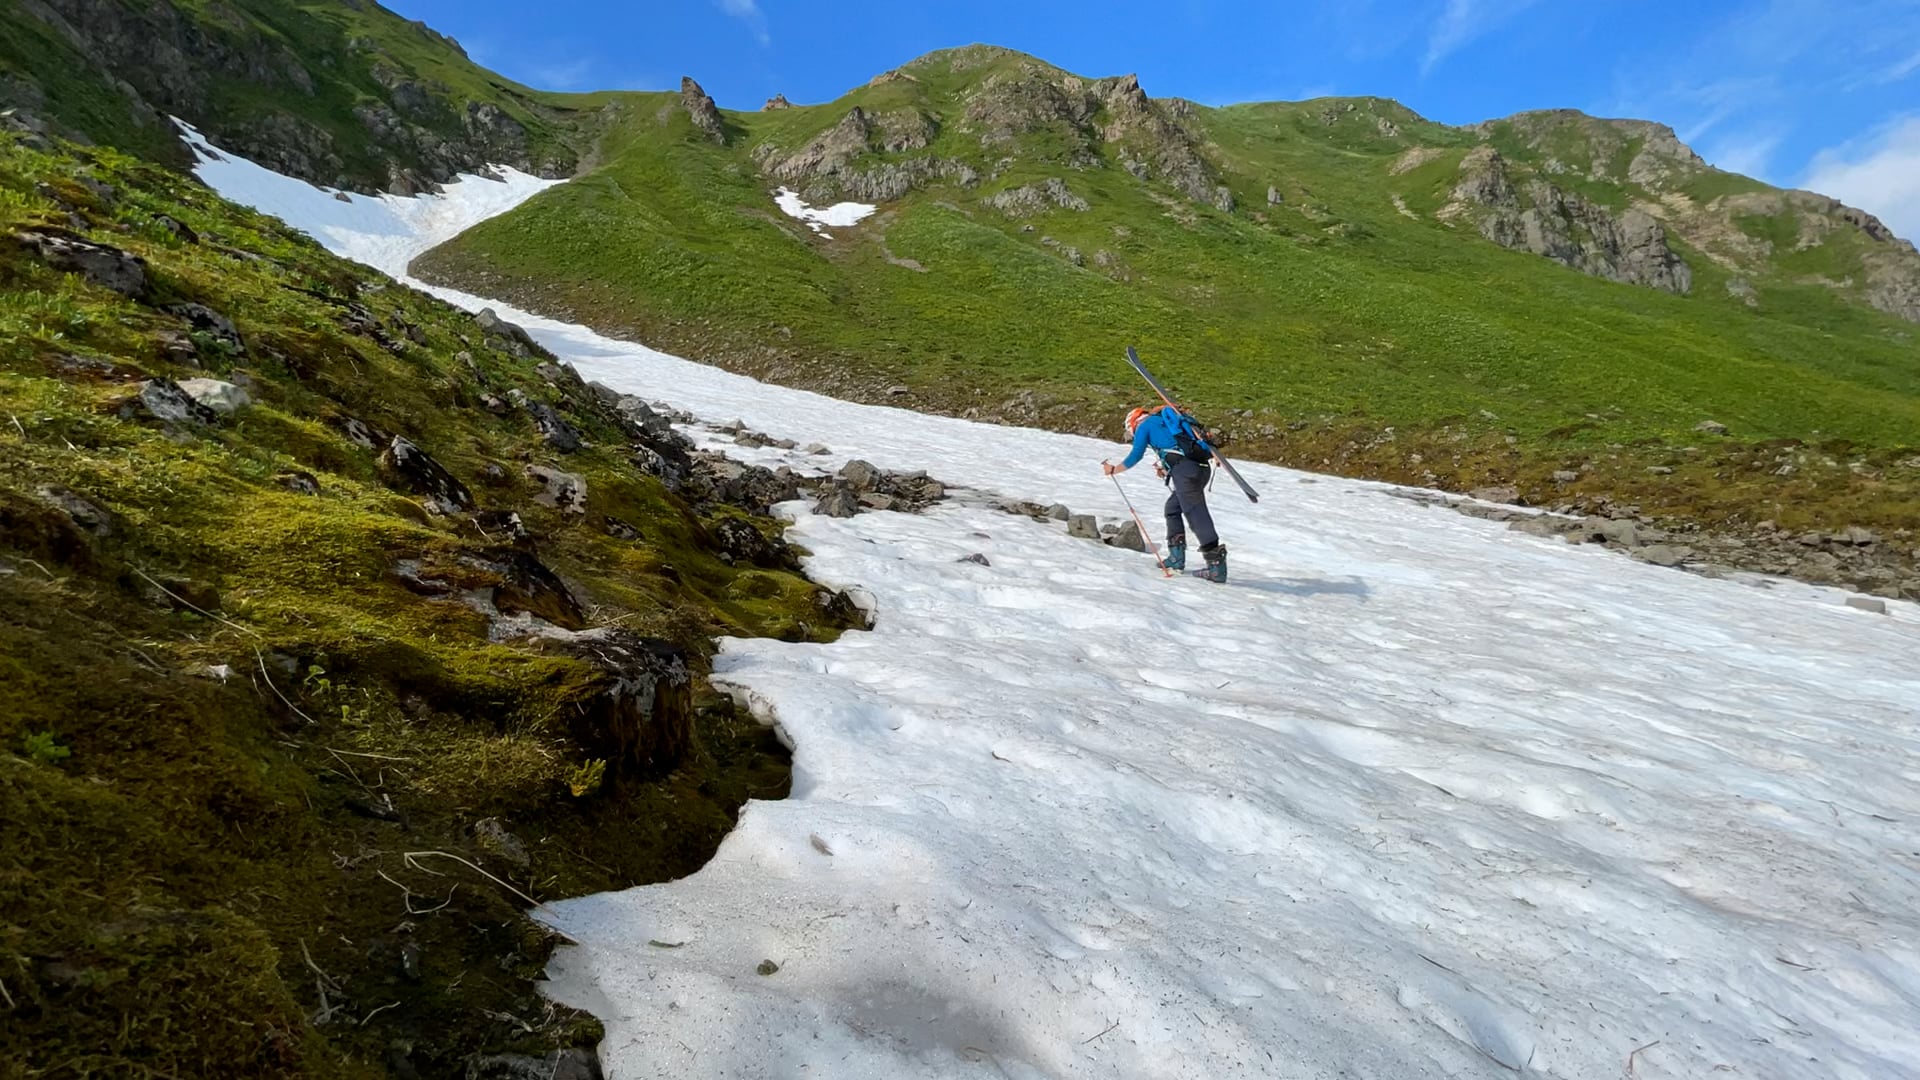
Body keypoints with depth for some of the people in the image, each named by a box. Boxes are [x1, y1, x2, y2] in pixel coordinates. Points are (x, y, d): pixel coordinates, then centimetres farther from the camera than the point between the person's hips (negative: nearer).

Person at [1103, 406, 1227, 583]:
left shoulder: (1144, 425, 13)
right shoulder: (1166, 421, 33)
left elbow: (1135, 457, 11)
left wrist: (1113, 469, 25)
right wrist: (1167, 470, 35)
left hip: (1184, 467, -8)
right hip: (1203, 466, 8)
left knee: (1195, 513, -13)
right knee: (1173, 507, 21)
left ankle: (1217, 564, -22)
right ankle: (1176, 557, 17)